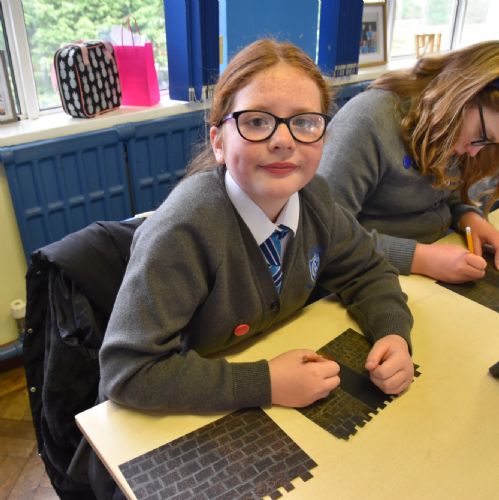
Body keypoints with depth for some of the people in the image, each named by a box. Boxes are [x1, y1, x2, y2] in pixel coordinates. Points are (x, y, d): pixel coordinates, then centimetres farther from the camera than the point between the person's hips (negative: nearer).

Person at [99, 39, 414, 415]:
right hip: (191, 415, -4)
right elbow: (127, 371, -27)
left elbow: (365, 271, 4)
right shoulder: (184, 229, -28)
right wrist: (267, 384, -27)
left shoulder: (312, 194, -10)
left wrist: (394, 335, -14)